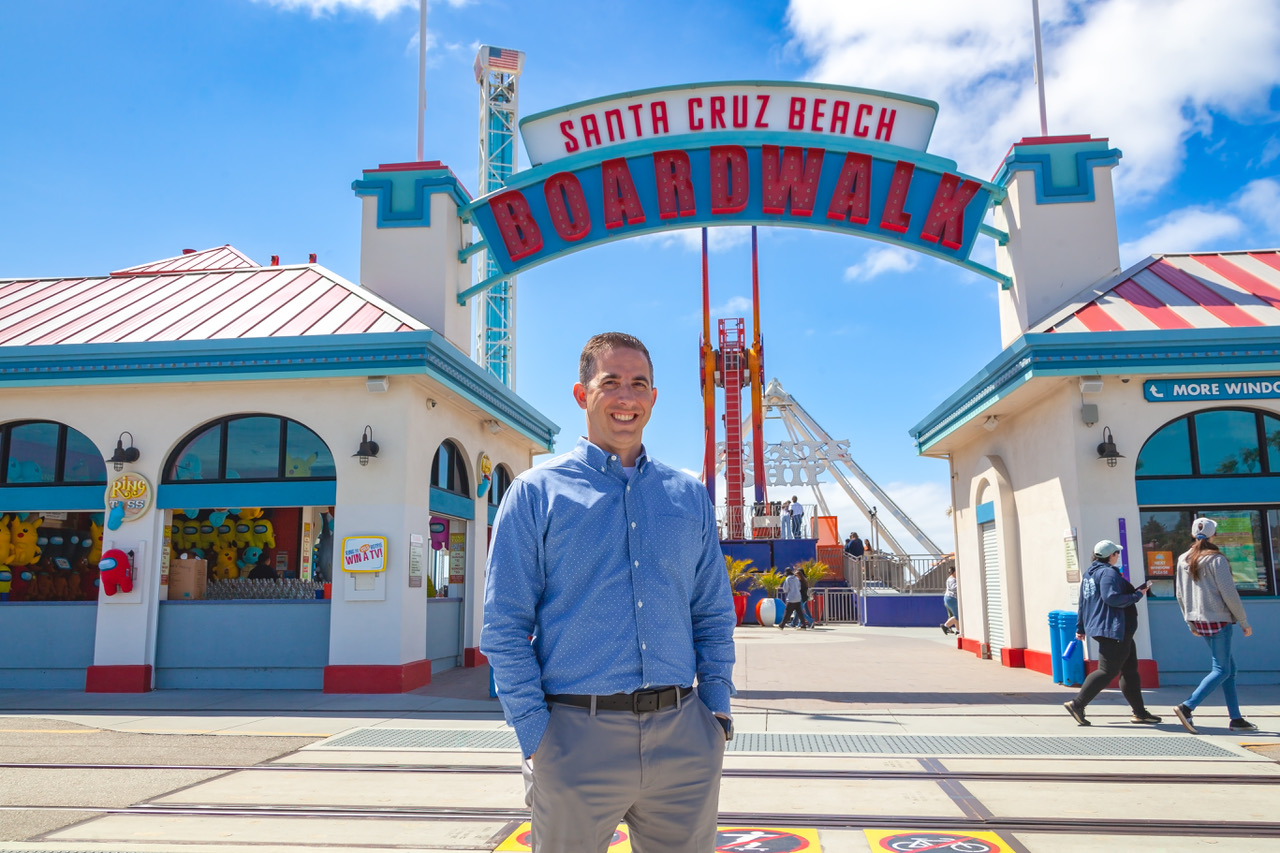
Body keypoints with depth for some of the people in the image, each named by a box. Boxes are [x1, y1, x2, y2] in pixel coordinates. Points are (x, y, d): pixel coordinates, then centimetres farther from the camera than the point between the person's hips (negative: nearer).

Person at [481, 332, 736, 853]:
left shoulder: (690, 497, 12)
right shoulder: (536, 493, 1)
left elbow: (714, 615, 15)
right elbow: (504, 628, -3)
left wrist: (717, 710, 4)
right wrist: (535, 736, -9)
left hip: (683, 738, 3)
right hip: (577, 737, -3)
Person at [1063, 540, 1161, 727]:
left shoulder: (1089, 573, 17)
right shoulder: (1108, 573, -14)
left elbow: (1082, 602, 20)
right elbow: (1111, 598, -27)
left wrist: (1081, 628, 24)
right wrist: (1137, 595, -13)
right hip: (1113, 629, -11)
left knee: (1130, 670, 14)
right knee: (1107, 671, -9)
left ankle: (1140, 712, 18)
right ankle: (1077, 704, -9)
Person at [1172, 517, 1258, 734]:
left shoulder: (1184, 560, 8)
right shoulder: (1216, 560, -12)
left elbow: (1180, 595, 12)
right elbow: (1229, 594, -13)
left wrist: (1191, 622, 21)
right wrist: (1244, 622, -3)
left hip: (1199, 620, 7)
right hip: (1218, 619, -7)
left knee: (1230, 668, 15)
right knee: (1221, 670, -3)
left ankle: (1236, 718, 16)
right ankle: (1187, 707, -15)